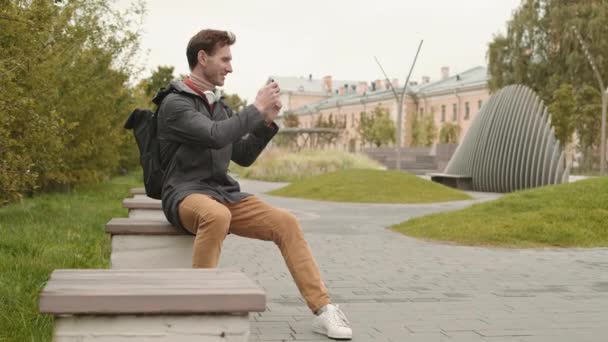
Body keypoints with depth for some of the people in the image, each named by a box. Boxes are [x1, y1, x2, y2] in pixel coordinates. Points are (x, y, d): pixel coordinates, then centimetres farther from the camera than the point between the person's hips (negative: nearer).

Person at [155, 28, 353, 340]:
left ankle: (323, 310, -10)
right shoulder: (175, 103, -8)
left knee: (285, 222, -12)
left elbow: (244, 156, 17)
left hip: (225, 194, 7)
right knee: (217, 215, -41)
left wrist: (267, 121, 4)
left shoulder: (218, 106, 16)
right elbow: (215, 136, -25)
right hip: (187, 194, -7)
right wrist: (256, 108, -14)